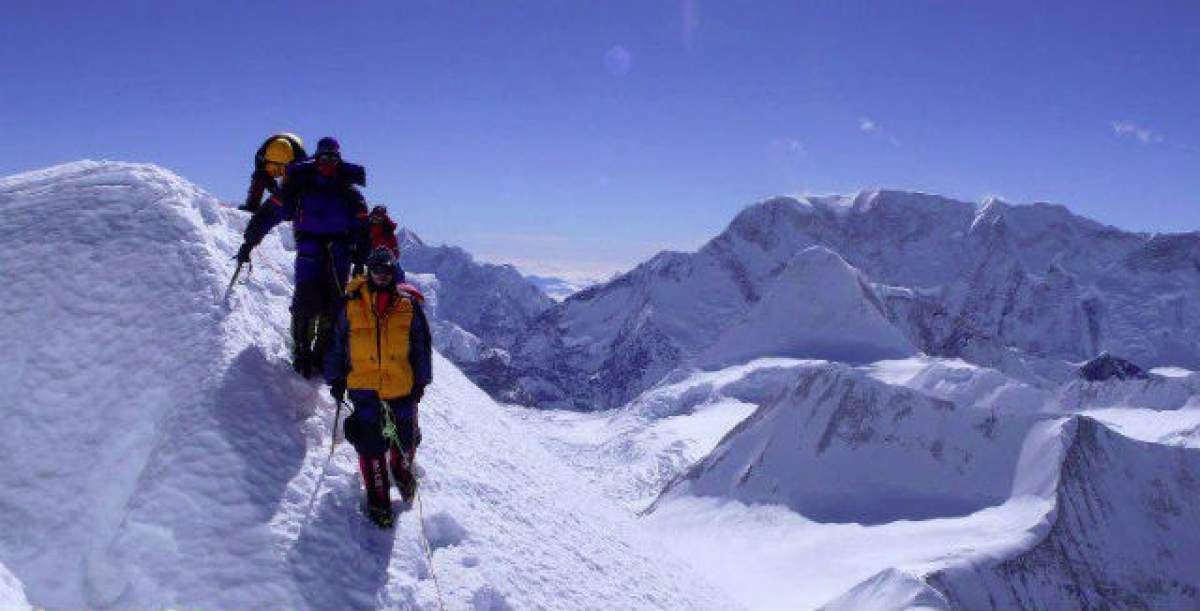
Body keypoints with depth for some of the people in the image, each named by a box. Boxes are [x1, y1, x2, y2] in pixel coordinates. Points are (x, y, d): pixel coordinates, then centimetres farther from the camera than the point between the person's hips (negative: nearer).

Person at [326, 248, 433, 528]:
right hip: (364, 386, -1)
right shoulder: (352, 304, 0)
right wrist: (336, 379, 6)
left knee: (406, 436, 11)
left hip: (402, 386, 1)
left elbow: (422, 345, 6)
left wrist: (421, 381, 4)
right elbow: (336, 343, 7)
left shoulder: (409, 305, 1)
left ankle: (402, 469, 44)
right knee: (370, 440, -3)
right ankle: (377, 496, 13)